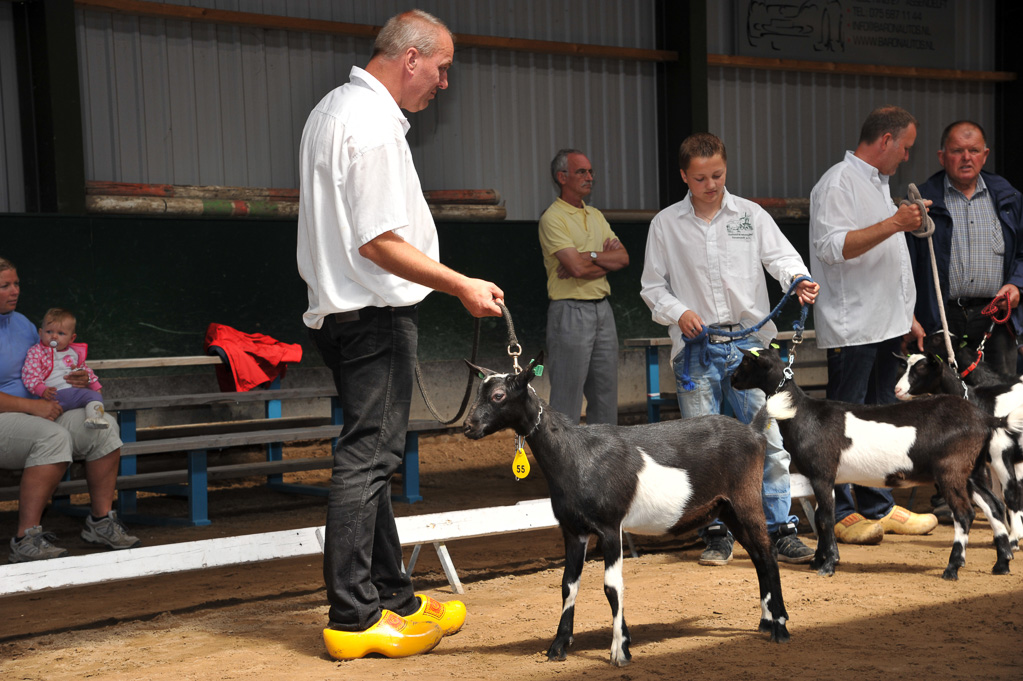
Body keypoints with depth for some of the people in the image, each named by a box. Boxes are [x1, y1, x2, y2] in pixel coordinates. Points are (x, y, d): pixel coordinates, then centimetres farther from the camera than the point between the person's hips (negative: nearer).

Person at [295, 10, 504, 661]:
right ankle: (352, 619, -3)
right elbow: (379, 242, -21)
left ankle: (393, 597, 22)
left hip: (340, 309, 11)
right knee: (367, 459, -7)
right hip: (375, 313, -11)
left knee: (372, 459, 14)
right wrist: (462, 285, -17)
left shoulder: (334, 108, 17)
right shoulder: (373, 125, -17)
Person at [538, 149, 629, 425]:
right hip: (571, 311, -8)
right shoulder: (553, 218, -9)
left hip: (602, 309, 8)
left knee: (606, 392, 11)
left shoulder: (596, 216, 16)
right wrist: (606, 257, -4)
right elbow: (576, 267, -19)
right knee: (567, 396, -6)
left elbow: (623, 258, 5)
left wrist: (590, 256, -9)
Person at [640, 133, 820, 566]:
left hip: (749, 341, 0)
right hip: (696, 349, 0)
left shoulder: (750, 215, 8)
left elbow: (780, 256, -1)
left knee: (768, 438, -4)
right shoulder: (666, 225, 7)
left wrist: (799, 280, -22)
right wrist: (678, 312, -8)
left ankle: (781, 531, 4)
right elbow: (652, 286, 10)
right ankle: (717, 535, 13)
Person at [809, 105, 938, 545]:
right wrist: (893, 224, -26)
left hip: (886, 325, 10)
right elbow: (833, 247, -23)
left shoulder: (879, 184, 21)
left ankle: (877, 507, 19)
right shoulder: (838, 183, -9)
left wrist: (908, 317, 22)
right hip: (852, 327, -10)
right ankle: (839, 513, -1)